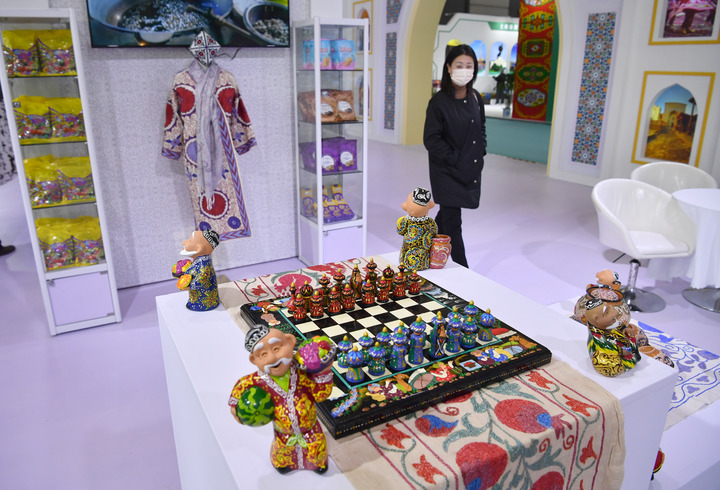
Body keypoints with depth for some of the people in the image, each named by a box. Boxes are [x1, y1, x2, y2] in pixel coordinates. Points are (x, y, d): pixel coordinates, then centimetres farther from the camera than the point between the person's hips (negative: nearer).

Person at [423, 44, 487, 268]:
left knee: (447, 214, 19)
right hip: (448, 172, -6)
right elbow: (431, 140, -13)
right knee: (452, 222, -2)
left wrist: (479, 154, 6)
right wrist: (454, 159, -15)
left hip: (471, 170, 6)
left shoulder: (475, 98, 6)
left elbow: (481, 129, 19)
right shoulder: (439, 102, -13)